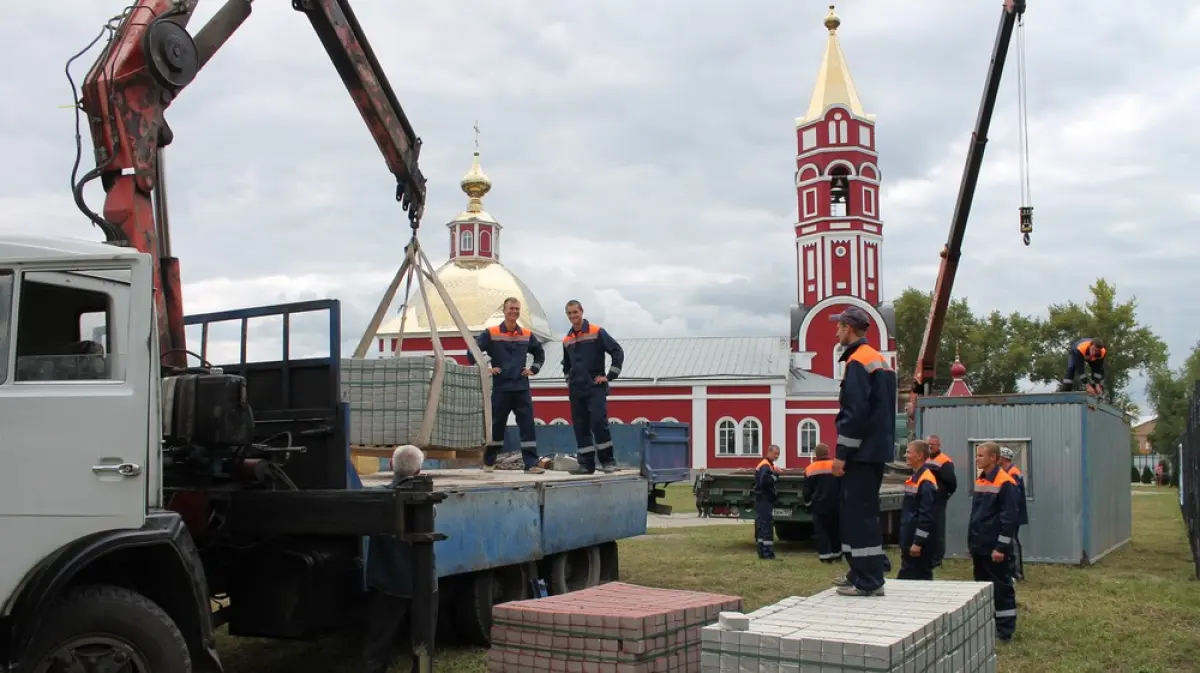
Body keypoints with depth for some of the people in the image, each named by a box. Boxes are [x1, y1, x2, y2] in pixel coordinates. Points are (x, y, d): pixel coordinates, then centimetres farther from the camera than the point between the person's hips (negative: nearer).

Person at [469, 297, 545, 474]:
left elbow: (540, 353, 26)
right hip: (500, 388, -3)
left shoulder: (527, 335, 9)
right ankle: (488, 462, 20)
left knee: (528, 425, -3)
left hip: (522, 388, 3)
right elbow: (472, 352, -4)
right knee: (496, 425, 6)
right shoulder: (491, 333, -2)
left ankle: (531, 464, -2)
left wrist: (533, 369, 14)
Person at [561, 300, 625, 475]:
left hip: (595, 387, -5)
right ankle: (586, 464, 8)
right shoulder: (566, 340, 13)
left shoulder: (597, 332, -3)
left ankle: (608, 461, -7)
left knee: (598, 422, -16)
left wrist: (609, 376, -7)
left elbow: (617, 352, -5)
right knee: (580, 426, 3)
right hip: (576, 390, 5)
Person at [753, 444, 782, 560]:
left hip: (763, 499, 11)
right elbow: (765, 481, -30)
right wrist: (775, 474, -21)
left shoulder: (769, 465, 19)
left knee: (761, 525, 12)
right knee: (767, 525, -12)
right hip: (764, 500, -11)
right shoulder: (765, 466, -14)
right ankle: (767, 552, -14)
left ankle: (762, 551, 16)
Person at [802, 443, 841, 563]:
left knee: (821, 531, 1)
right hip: (835, 505, 2)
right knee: (835, 530, 15)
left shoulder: (810, 469, -1)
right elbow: (843, 486, 5)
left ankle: (825, 555, -6)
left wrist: (808, 504, 16)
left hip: (819, 505, -2)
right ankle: (836, 554, 21)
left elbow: (806, 490, 4)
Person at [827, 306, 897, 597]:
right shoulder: (879, 360, 18)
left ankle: (868, 581, -5)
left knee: (859, 512, -7)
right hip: (876, 450, 10)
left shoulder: (857, 361, -14)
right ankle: (863, 571, 23)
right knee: (856, 510, 17)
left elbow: (855, 412, -21)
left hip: (862, 452, -10)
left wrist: (841, 454, -17)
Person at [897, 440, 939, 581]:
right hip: (909, 541, 10)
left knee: (920, 578, -4)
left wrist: (918, 542, -21)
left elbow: (927, 515, -21)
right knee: (907, 577, 12)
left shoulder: (926, 482, -16)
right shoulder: (914, 478, 15)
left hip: (920, 543, -10)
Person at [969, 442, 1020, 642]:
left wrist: (1002, 547, -19)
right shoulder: (979, 481, 12)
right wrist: (971, 542, 16)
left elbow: (1009, 517, -17)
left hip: (995, 548, -8)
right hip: (980, 547, 8)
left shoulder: (1005, 483, -14)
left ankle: (1005, 631, 7)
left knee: (1002, 588, 1)